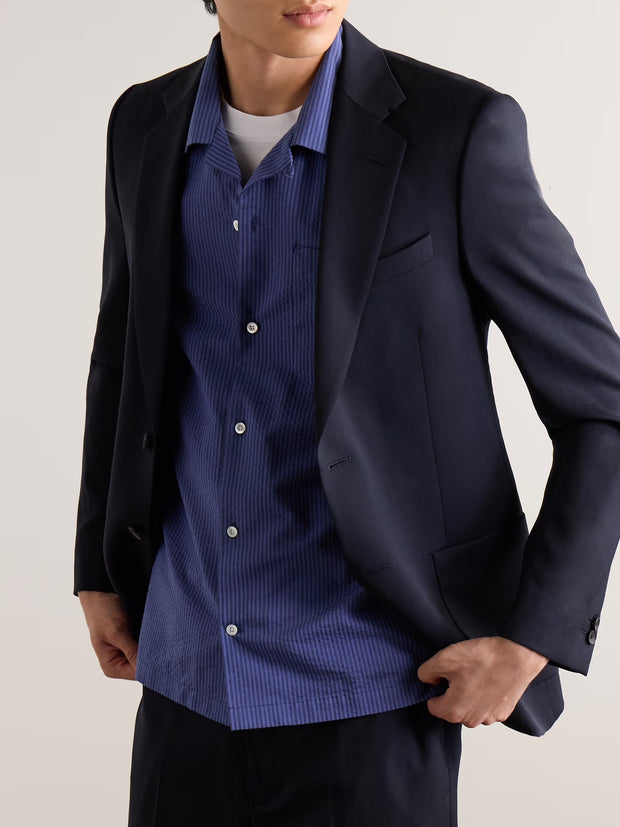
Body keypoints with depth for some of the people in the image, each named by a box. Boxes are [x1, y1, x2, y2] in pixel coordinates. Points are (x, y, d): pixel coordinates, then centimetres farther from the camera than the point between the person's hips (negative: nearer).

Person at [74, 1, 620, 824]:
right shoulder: (149, 125, 1)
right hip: (191, 684, 5)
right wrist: (99, 571, 17)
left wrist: (533, 638, -13)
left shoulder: (459, 132, -14)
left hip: (370, 700, -4)